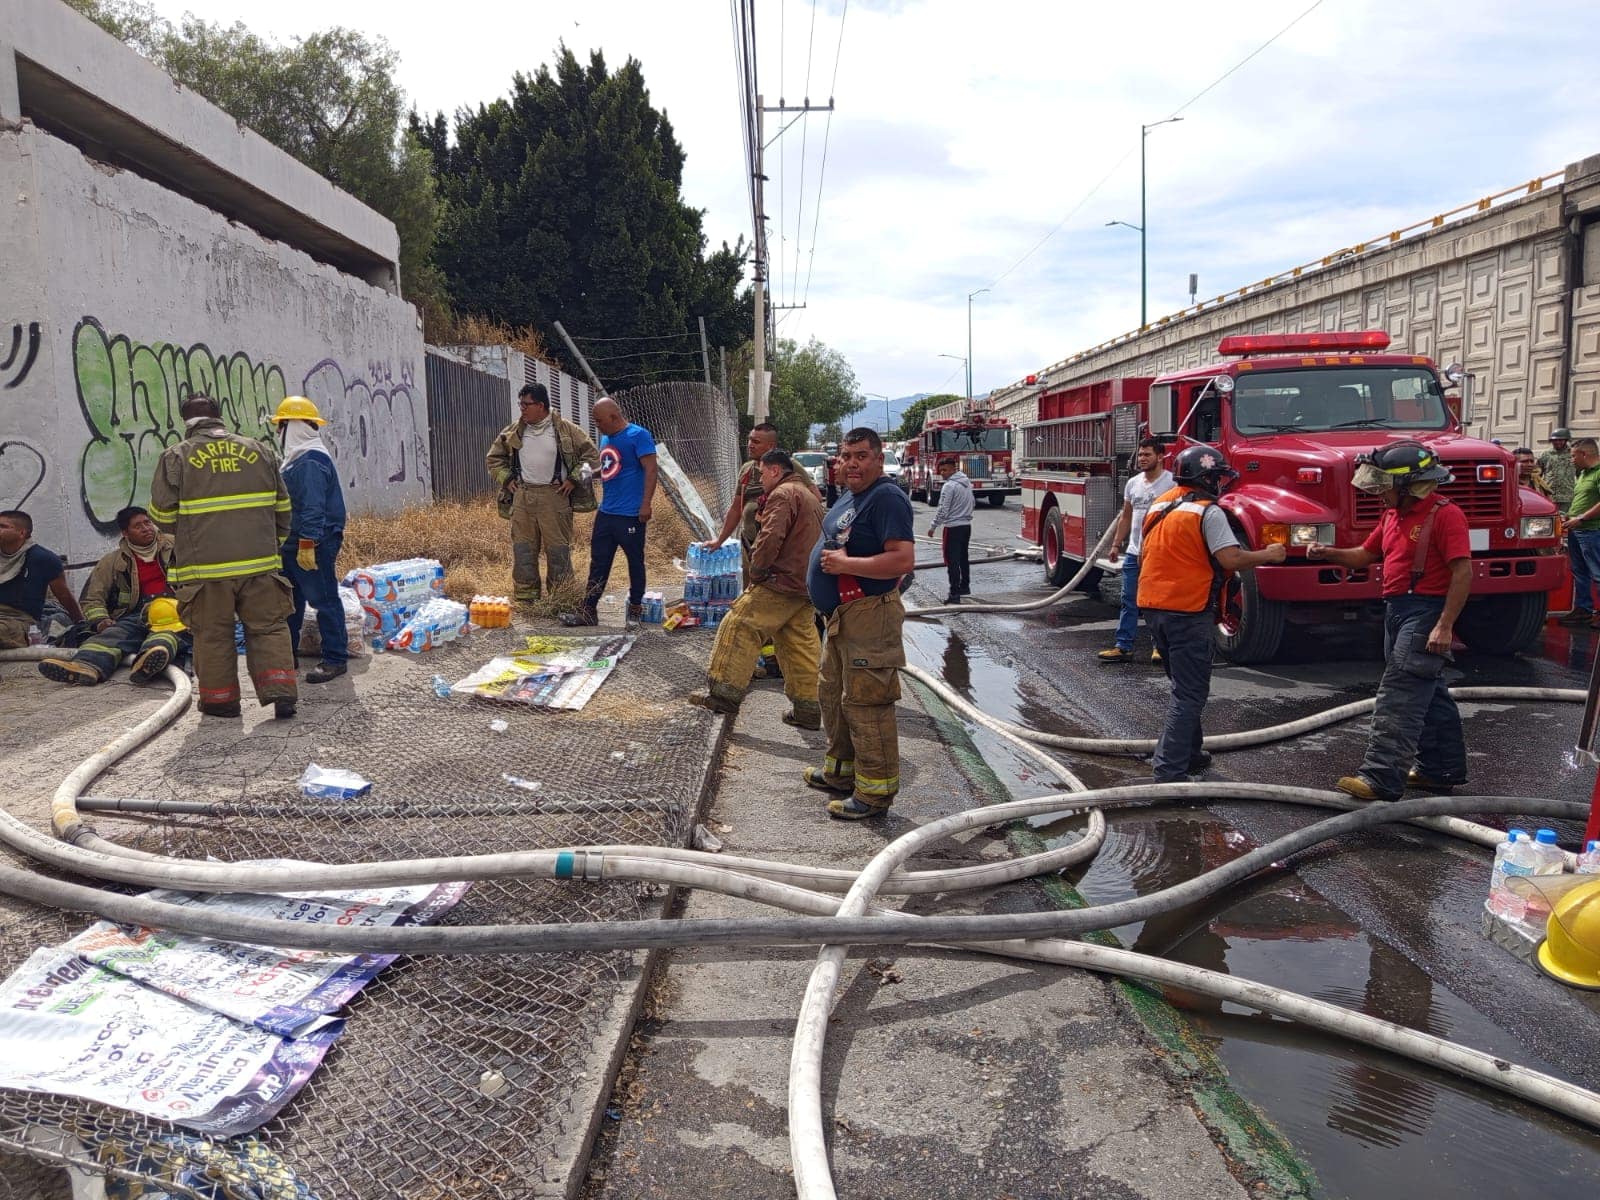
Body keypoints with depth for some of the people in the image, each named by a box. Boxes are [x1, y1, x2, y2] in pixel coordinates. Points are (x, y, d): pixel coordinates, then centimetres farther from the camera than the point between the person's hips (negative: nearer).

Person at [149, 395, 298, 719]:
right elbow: (282, 508, 13)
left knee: (213, 634, 10)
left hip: (206, 565, -2)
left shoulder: (176, 456, -2)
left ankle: (220, 698, 17)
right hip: (259, 561, 2)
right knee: (268, 627, 9)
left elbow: (162, 515, 0)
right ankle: (281, 692, 1)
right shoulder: (260, 450, 8)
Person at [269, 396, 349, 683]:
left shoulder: (311, 462, -17)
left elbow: (313, 508, -24)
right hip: (293, 543, 11)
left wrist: (307, 544, -26)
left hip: (314, 544, -11)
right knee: (289, 598, 17)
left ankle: (335, 659, 0)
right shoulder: (297, 459, 17)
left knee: (324, 600, -5)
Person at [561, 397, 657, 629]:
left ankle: (635, 611, 16)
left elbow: (650, 470, -15)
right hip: (605, 513, 8)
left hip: (631, 515, -8)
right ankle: (588, 611, 14)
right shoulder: (605, 438, 14)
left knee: (635, 563, 5)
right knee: (598, 563, 9)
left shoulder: (638, 435, -11)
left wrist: (646, 504, -20)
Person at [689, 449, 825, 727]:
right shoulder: (809, 495, 23)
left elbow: (771, 537, -21)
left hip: (781, 582, -10)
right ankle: (807, 709, 13)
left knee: (740, 627, -7)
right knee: (800, 645, 11)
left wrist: (756, 570, -11)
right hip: (805, 586, 10)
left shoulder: (783, 494, -9)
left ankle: (724, 692, -9)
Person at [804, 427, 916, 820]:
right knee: (832, 694, 21)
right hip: (842, 616, 11)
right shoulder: (850, 496, 15)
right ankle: (840, 770, 36)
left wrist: (845, 564, -23)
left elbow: (903, 559, -26)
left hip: (869, 616, -11)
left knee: (865, 703, -7)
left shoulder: (887, 498, -17)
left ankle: (875, 792, 1)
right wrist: (828, 557, 11)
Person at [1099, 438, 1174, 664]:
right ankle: (1123, 646, 9)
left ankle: (1161, 646, 14)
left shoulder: (1171, 482, -7)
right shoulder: (1133, 483, 13)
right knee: (1129, 601, 6)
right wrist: (1116, 545, 16)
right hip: (1134, 552, 6)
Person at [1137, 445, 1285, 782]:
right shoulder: (1208, 511, -11)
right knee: (1189, 694, -3)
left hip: (1152, 607, 8)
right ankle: (1169, 773, -7)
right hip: (1188, 611, -8)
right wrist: (1268, 555, -5)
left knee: (1185, 685, 23)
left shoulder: (1158, 505, 13)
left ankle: (1189, 754, 33)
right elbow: (1230, 559, -20)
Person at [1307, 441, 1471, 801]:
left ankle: (1381, 777, -14)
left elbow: (1463, 572, -18)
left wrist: (1445, 625, -23)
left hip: (1426, 612, -9)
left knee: (1399, 696, -13)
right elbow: (1365, 554, 23)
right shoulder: (1393, 515, 14)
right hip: (1397, 609, 9)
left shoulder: (1444, 515, -14)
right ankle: (1441, 769, 28)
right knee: (1430, 693, 17)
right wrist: (1327, 553, 4)